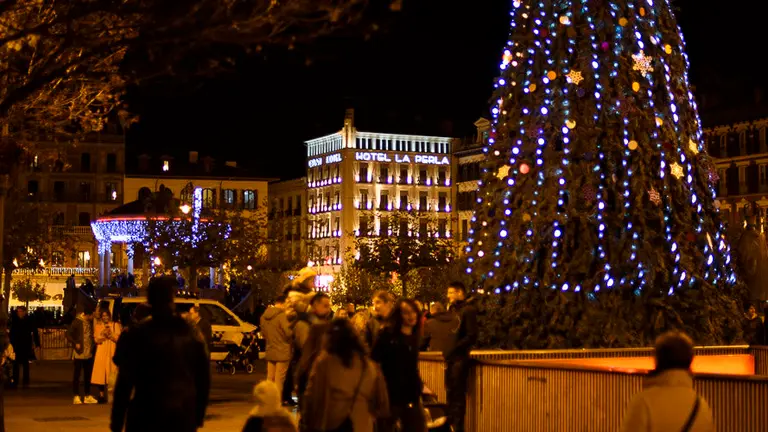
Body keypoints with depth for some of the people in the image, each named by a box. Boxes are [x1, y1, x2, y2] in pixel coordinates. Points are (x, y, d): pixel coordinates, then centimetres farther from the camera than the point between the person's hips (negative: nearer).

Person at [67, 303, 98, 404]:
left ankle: (87, 396, 18)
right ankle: (76, 396, 7)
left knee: (88, 375, 10)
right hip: (79, 353, -6)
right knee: (77, 374, 2)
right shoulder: (77, 322, -10)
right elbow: (68, 334, -9)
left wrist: (94, 343, 0)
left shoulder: (90, 322, 8)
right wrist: (75, 343, -19)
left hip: (89, 353, 6)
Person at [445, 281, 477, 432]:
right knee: (450, 393, 12)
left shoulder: (468, 310, -6)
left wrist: (452, 350, -15)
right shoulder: (453, 310, 16)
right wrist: (446, 351, 5)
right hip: (450, 358, 7)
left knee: (458, 394, -4)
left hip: (460, 358, -7)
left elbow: (472, 336, -13)